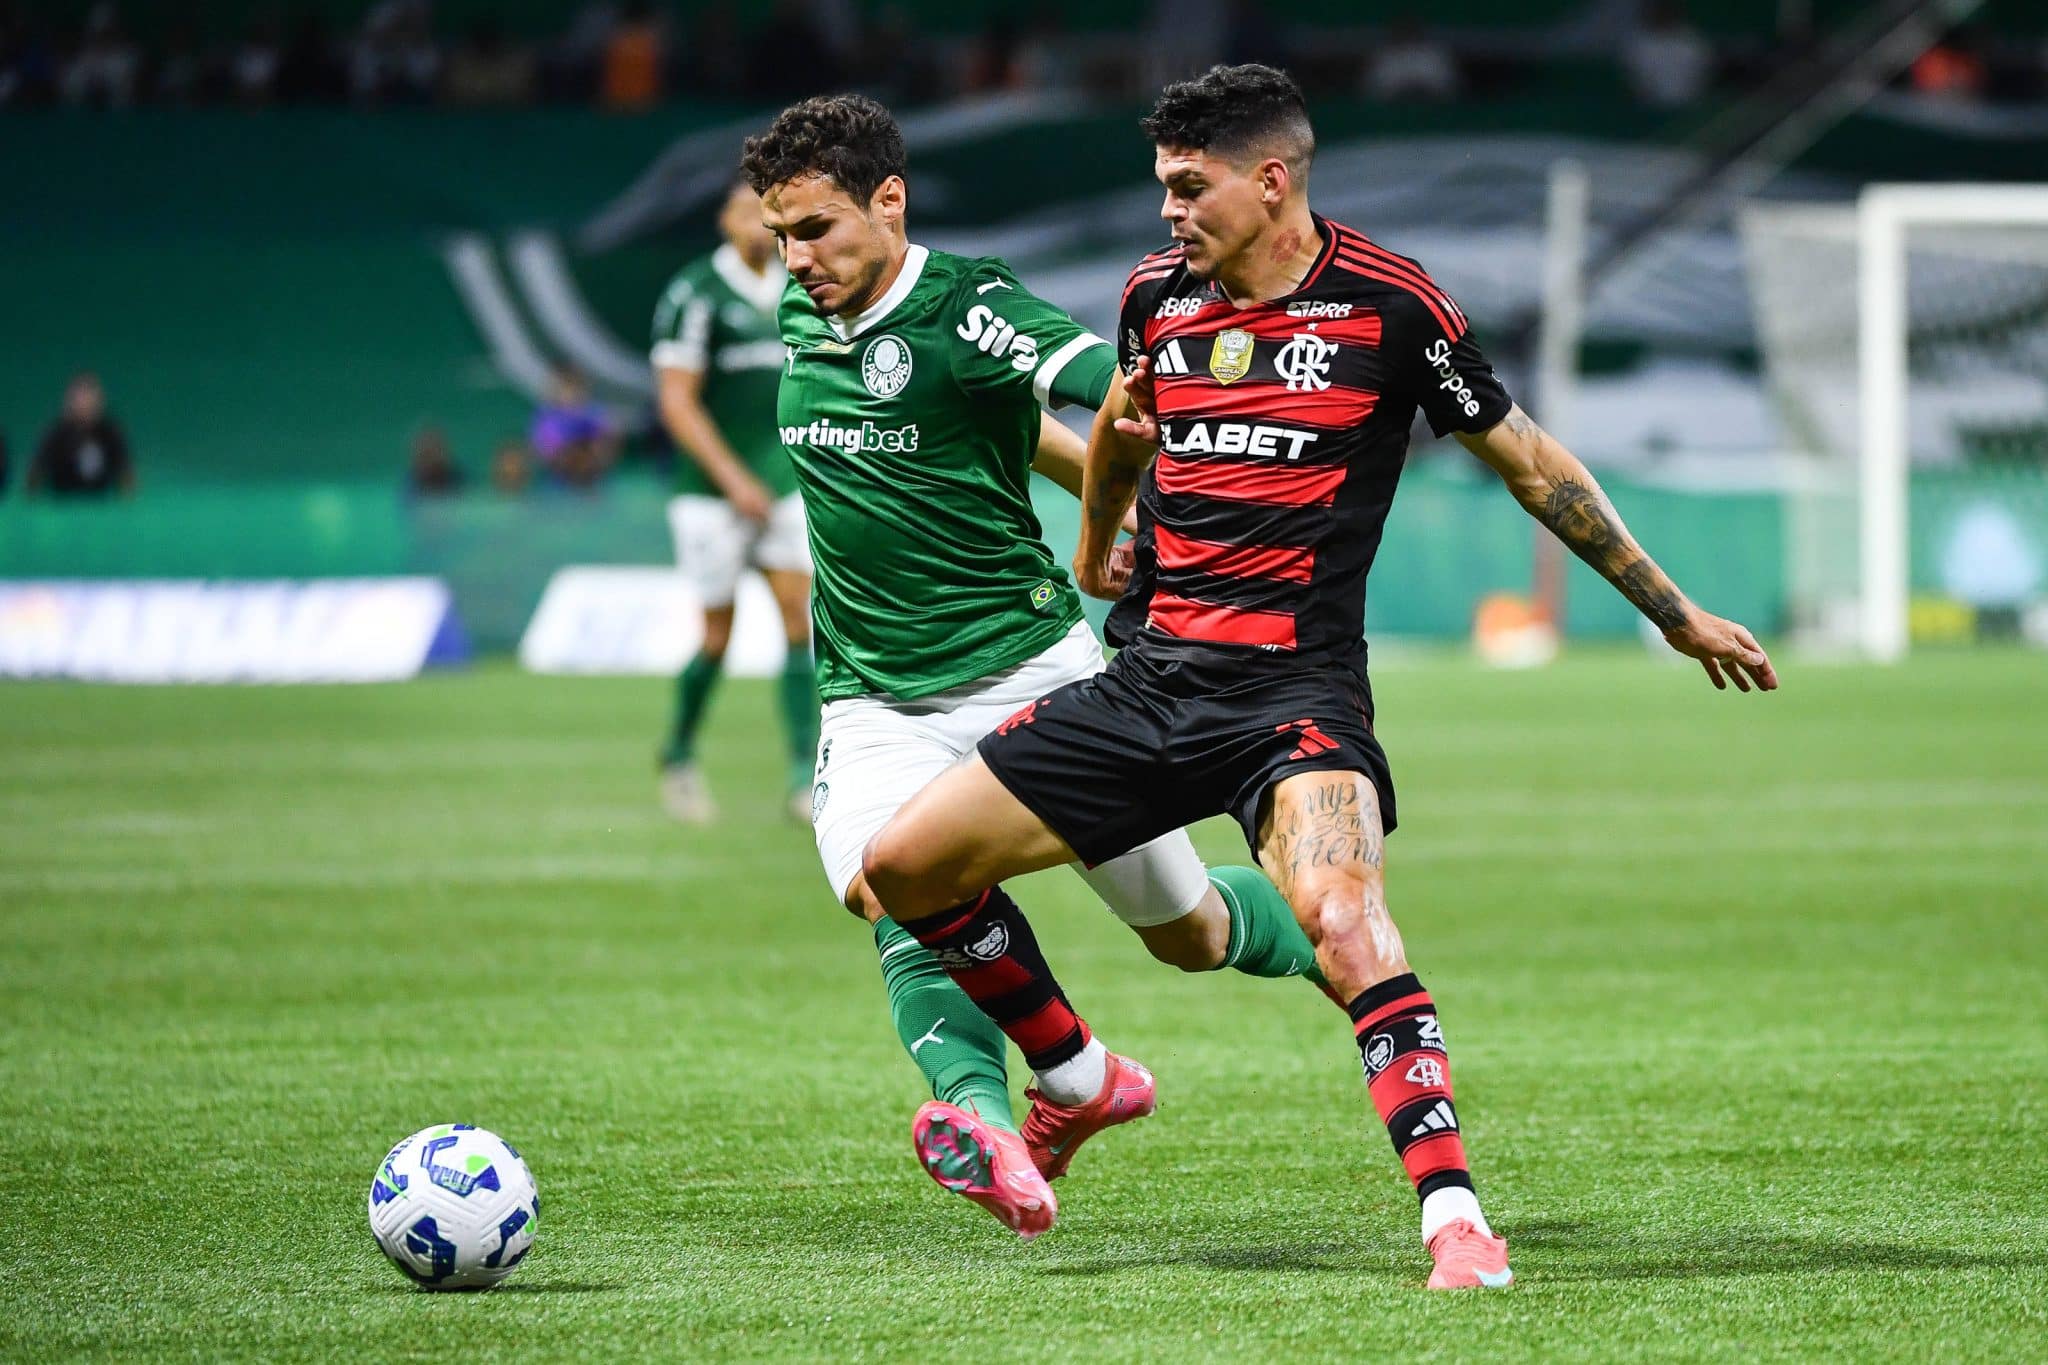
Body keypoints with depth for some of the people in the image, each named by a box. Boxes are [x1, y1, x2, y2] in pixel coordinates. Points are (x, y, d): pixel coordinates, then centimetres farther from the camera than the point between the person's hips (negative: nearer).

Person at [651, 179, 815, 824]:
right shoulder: (695, 294, -10)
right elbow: (676, 400, -13)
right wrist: (733, 478, -18)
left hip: (784, 487, 5)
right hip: (712, 495, -5)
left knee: (802, 619, -7)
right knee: (717, 636, -1)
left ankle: (804, 777, -7)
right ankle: (679, 755, 23)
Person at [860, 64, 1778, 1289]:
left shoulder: (1389, 303, -7)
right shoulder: (1159, 295, 7)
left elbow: (1528, 463, 4)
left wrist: (1676, 613, 9)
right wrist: (1095, 553, 46)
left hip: (1296, 693, -6)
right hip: (1152, 679, 6)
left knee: (1345, 925, -32)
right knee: (902, 869, 0)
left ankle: (1457, 1220, -33)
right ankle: (1078, 1079, 22)